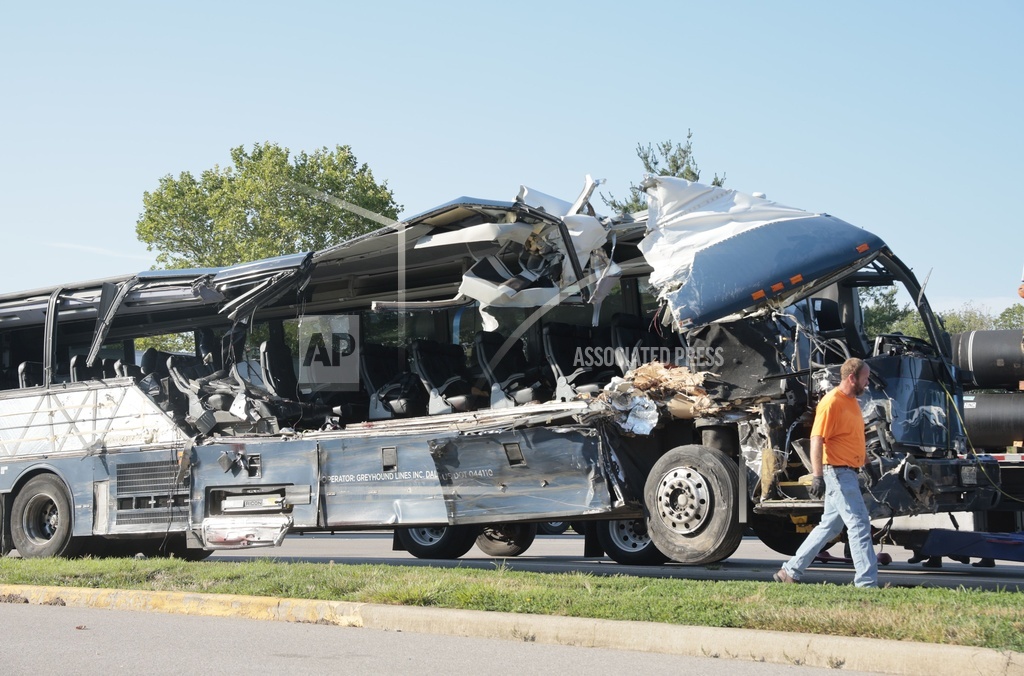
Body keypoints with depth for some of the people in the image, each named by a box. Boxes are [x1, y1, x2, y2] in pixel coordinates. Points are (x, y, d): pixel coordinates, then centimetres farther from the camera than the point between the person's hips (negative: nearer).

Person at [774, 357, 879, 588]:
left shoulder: (852, 402, 16)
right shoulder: (831, 402, -15)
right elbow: (817, 440, -20)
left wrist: (860, 471, 28)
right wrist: (817, 476, -26)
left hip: (847, 474, 10)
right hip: (837, 472, -10)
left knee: (830, 526, 14)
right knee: (859, 524, -10)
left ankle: (791, 570, 21)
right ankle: (867, 582, -7)